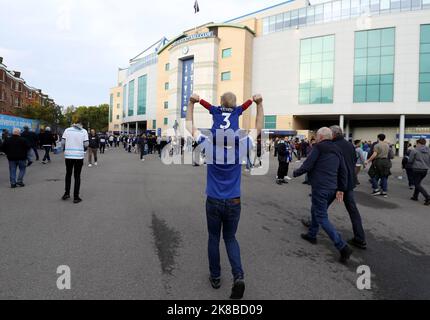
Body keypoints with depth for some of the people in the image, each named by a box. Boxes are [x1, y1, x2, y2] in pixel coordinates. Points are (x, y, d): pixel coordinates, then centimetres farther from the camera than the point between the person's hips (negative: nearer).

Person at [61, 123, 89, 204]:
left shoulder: (67, 130, 3)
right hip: (79, 156, -1)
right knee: (77, 176, 5)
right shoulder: (84, 131, -1)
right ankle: (76, 197, 6)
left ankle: (67, 193, 18)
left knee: (68, 174, 19)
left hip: (68, 155, 1)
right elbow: (86, 144, -7)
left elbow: (62, 142, -1)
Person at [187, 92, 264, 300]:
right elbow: (259, 128, 4)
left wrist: (192, 103, 4)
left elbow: (190, 126, 2)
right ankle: (238, 276, -1)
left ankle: (215, 278, 29)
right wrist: (259, 104, 3)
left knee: (214, 238, 18)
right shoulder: (240, 148, -10)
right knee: (230, 238, 18)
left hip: (213, 202, -1)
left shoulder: (210, 147, -11)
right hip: (234, 202, 1)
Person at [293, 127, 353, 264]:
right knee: (315, 210, 25)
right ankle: (312, 235, 38)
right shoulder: (337, 150, 14)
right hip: (332, 189, 8)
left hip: (320, 188, -8)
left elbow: (307, 165, -12)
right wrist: (341, 189, 12)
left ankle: (343, 247, -10)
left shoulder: (318, 147, -8)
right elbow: (343, 171, 11)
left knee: (322, 217, -4)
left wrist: (296, 173, 6)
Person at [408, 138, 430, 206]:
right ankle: (415, 196, 28)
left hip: (417, 169, -6)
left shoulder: (415, 151, -9)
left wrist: (412, 165, 16)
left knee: (417, 185, 0)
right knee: (418, 183, 21)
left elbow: (410, 161, -4)